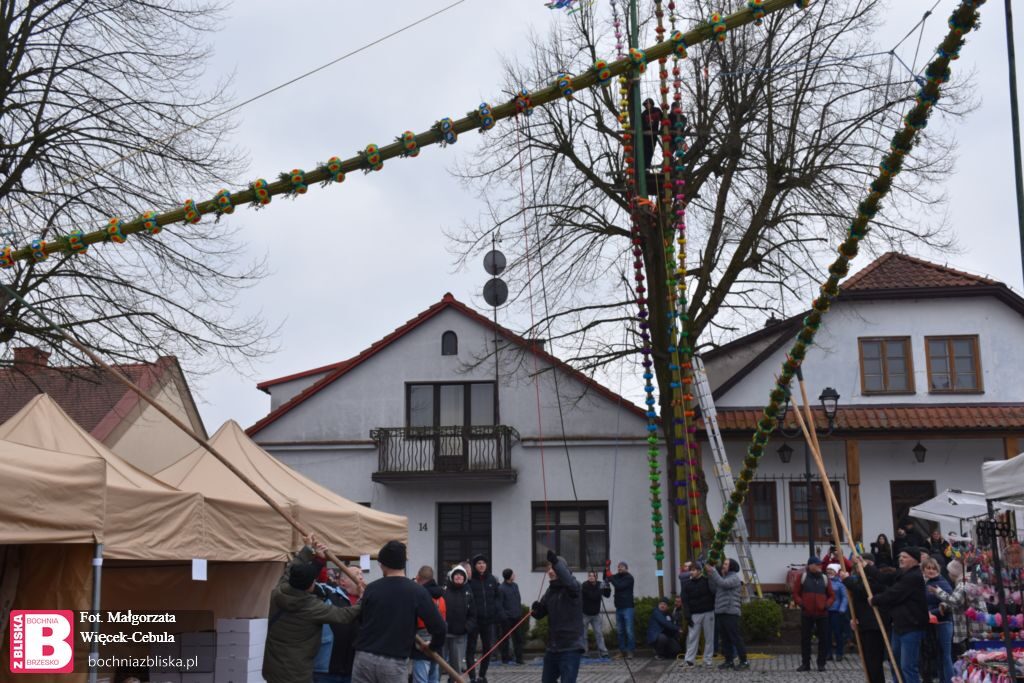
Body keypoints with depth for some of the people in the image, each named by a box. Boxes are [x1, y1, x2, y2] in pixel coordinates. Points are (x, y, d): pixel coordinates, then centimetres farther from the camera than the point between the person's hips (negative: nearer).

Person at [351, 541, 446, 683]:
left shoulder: (371, 589, 3)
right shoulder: (417, 591, -5)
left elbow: (363, 621, 13)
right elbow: (438, 626, -7)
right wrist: (434, 647, 13)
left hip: (364, 657, 2)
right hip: (394, 662, -2)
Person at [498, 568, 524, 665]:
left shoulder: (515, 585, 10)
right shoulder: (501, 588, -12)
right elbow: (499, 604, -12)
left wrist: (520, 612, 12)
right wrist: (503, 616, -16)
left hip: (516, 617, 7)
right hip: (507, 617, -7)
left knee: (518, 637, 8)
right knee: (505, 638, 3)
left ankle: (519, 658, 14)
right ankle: (505, 658, 11)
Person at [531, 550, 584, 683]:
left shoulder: (574, 587, -10)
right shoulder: (551, 590, 9)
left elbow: (569, 582, -35)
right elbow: (540, 614, 12)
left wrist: (556, 562, -44)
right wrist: (536, 609, -11)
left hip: (571, 647, -8)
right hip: (553, 647, 8)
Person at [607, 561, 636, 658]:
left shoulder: (629, 578, -5)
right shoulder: (616, 576, 13)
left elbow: (619, 586, -18)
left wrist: (611, 579, -11)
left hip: (627, 607, -6)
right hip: (619, 607, 6)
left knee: (628, 630, -7)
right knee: (619, 631, 5)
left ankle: (630, 651, -2)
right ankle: (623, 650, 11)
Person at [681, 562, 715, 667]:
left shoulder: (707, 581, 1)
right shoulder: (687, 585, 6)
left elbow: (714, 594, 3)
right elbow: (685, 602, 2)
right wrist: (688, 616, -6)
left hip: (708, 613, -1)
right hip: (695, 615, 1)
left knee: (709, 637, 3)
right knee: (692, 637, -3)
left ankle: (707, 660, 10)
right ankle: (690, 660, -1)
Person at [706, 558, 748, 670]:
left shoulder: (734, 577, -5)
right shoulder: (723, 577, 21)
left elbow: (723, 584, -22)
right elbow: (714, 589, 10)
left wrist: (713, 571, -19)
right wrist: (710, 576, -1)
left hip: (730, 612, -9)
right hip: (721, 612, 9)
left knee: (735, 638, -8)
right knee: (725, 638, 10)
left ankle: (744, 661, -6)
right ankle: (729, 660, 15)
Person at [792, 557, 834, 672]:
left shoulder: (825, 578, 7)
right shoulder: (802, 577, 1)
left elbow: (832, 595, 11)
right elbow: (795, 593, 4)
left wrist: (827, 604, -6)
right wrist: (801, 603, -10)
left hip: (822, 614, 2)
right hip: (806, 614, -2)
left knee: (823, 639, 3)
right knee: (805, 639, 2)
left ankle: (821, 663, 13)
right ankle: (805, 663, 11)